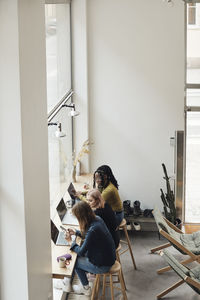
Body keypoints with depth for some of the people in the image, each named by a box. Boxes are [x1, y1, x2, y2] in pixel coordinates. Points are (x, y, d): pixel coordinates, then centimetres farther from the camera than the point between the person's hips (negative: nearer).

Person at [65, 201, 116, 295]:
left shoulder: (93, 229, -32)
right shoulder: (97, 219, -6)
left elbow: (81, 252, -20)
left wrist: (70, 241, -7)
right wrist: (76, 232, 11)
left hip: (103, 265, -8)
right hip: (109, 257, 8)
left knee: (75, 261, 10)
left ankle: (86, 289, 26)